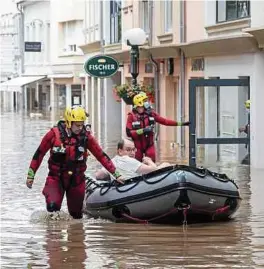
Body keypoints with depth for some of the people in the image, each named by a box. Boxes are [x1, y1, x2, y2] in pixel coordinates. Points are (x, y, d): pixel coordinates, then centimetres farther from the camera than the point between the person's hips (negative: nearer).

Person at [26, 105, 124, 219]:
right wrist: (31, 175, 2)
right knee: (53, 206, -24)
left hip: (76, 180, 2)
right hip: (56, 178, -2)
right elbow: (39, 153, 0)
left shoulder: (86, 136, -6)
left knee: (76, 214, 9)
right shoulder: (54, 134, -10)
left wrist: (116, 174, -6)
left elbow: (101, 156, -2)